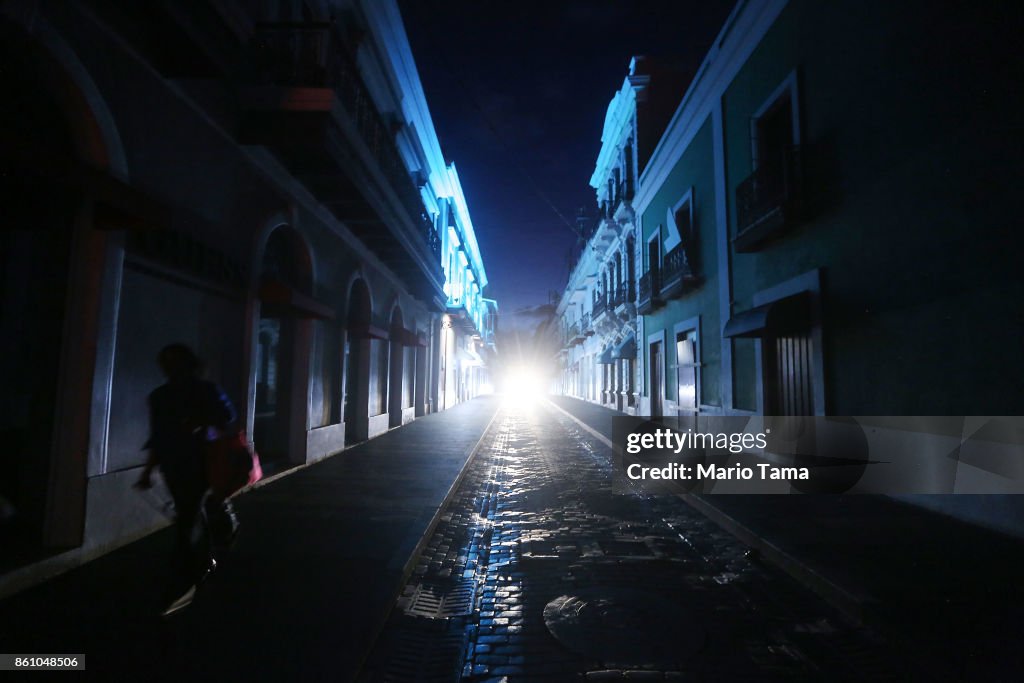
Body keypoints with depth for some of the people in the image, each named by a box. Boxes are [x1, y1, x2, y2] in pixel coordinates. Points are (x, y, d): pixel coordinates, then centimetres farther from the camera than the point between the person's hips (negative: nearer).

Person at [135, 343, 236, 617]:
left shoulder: (206, 390, -4)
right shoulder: (160, 396, 9)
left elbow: (227, 418, -6)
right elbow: (157, 435, 13)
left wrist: (200, 424, -24)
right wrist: (148, 470, 13)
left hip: (199, 463, -5)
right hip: (173, 464, 5)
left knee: (187, 521, -6)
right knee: (192, 515, 17)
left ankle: (181, 587, 0)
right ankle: (205, 562, 38)